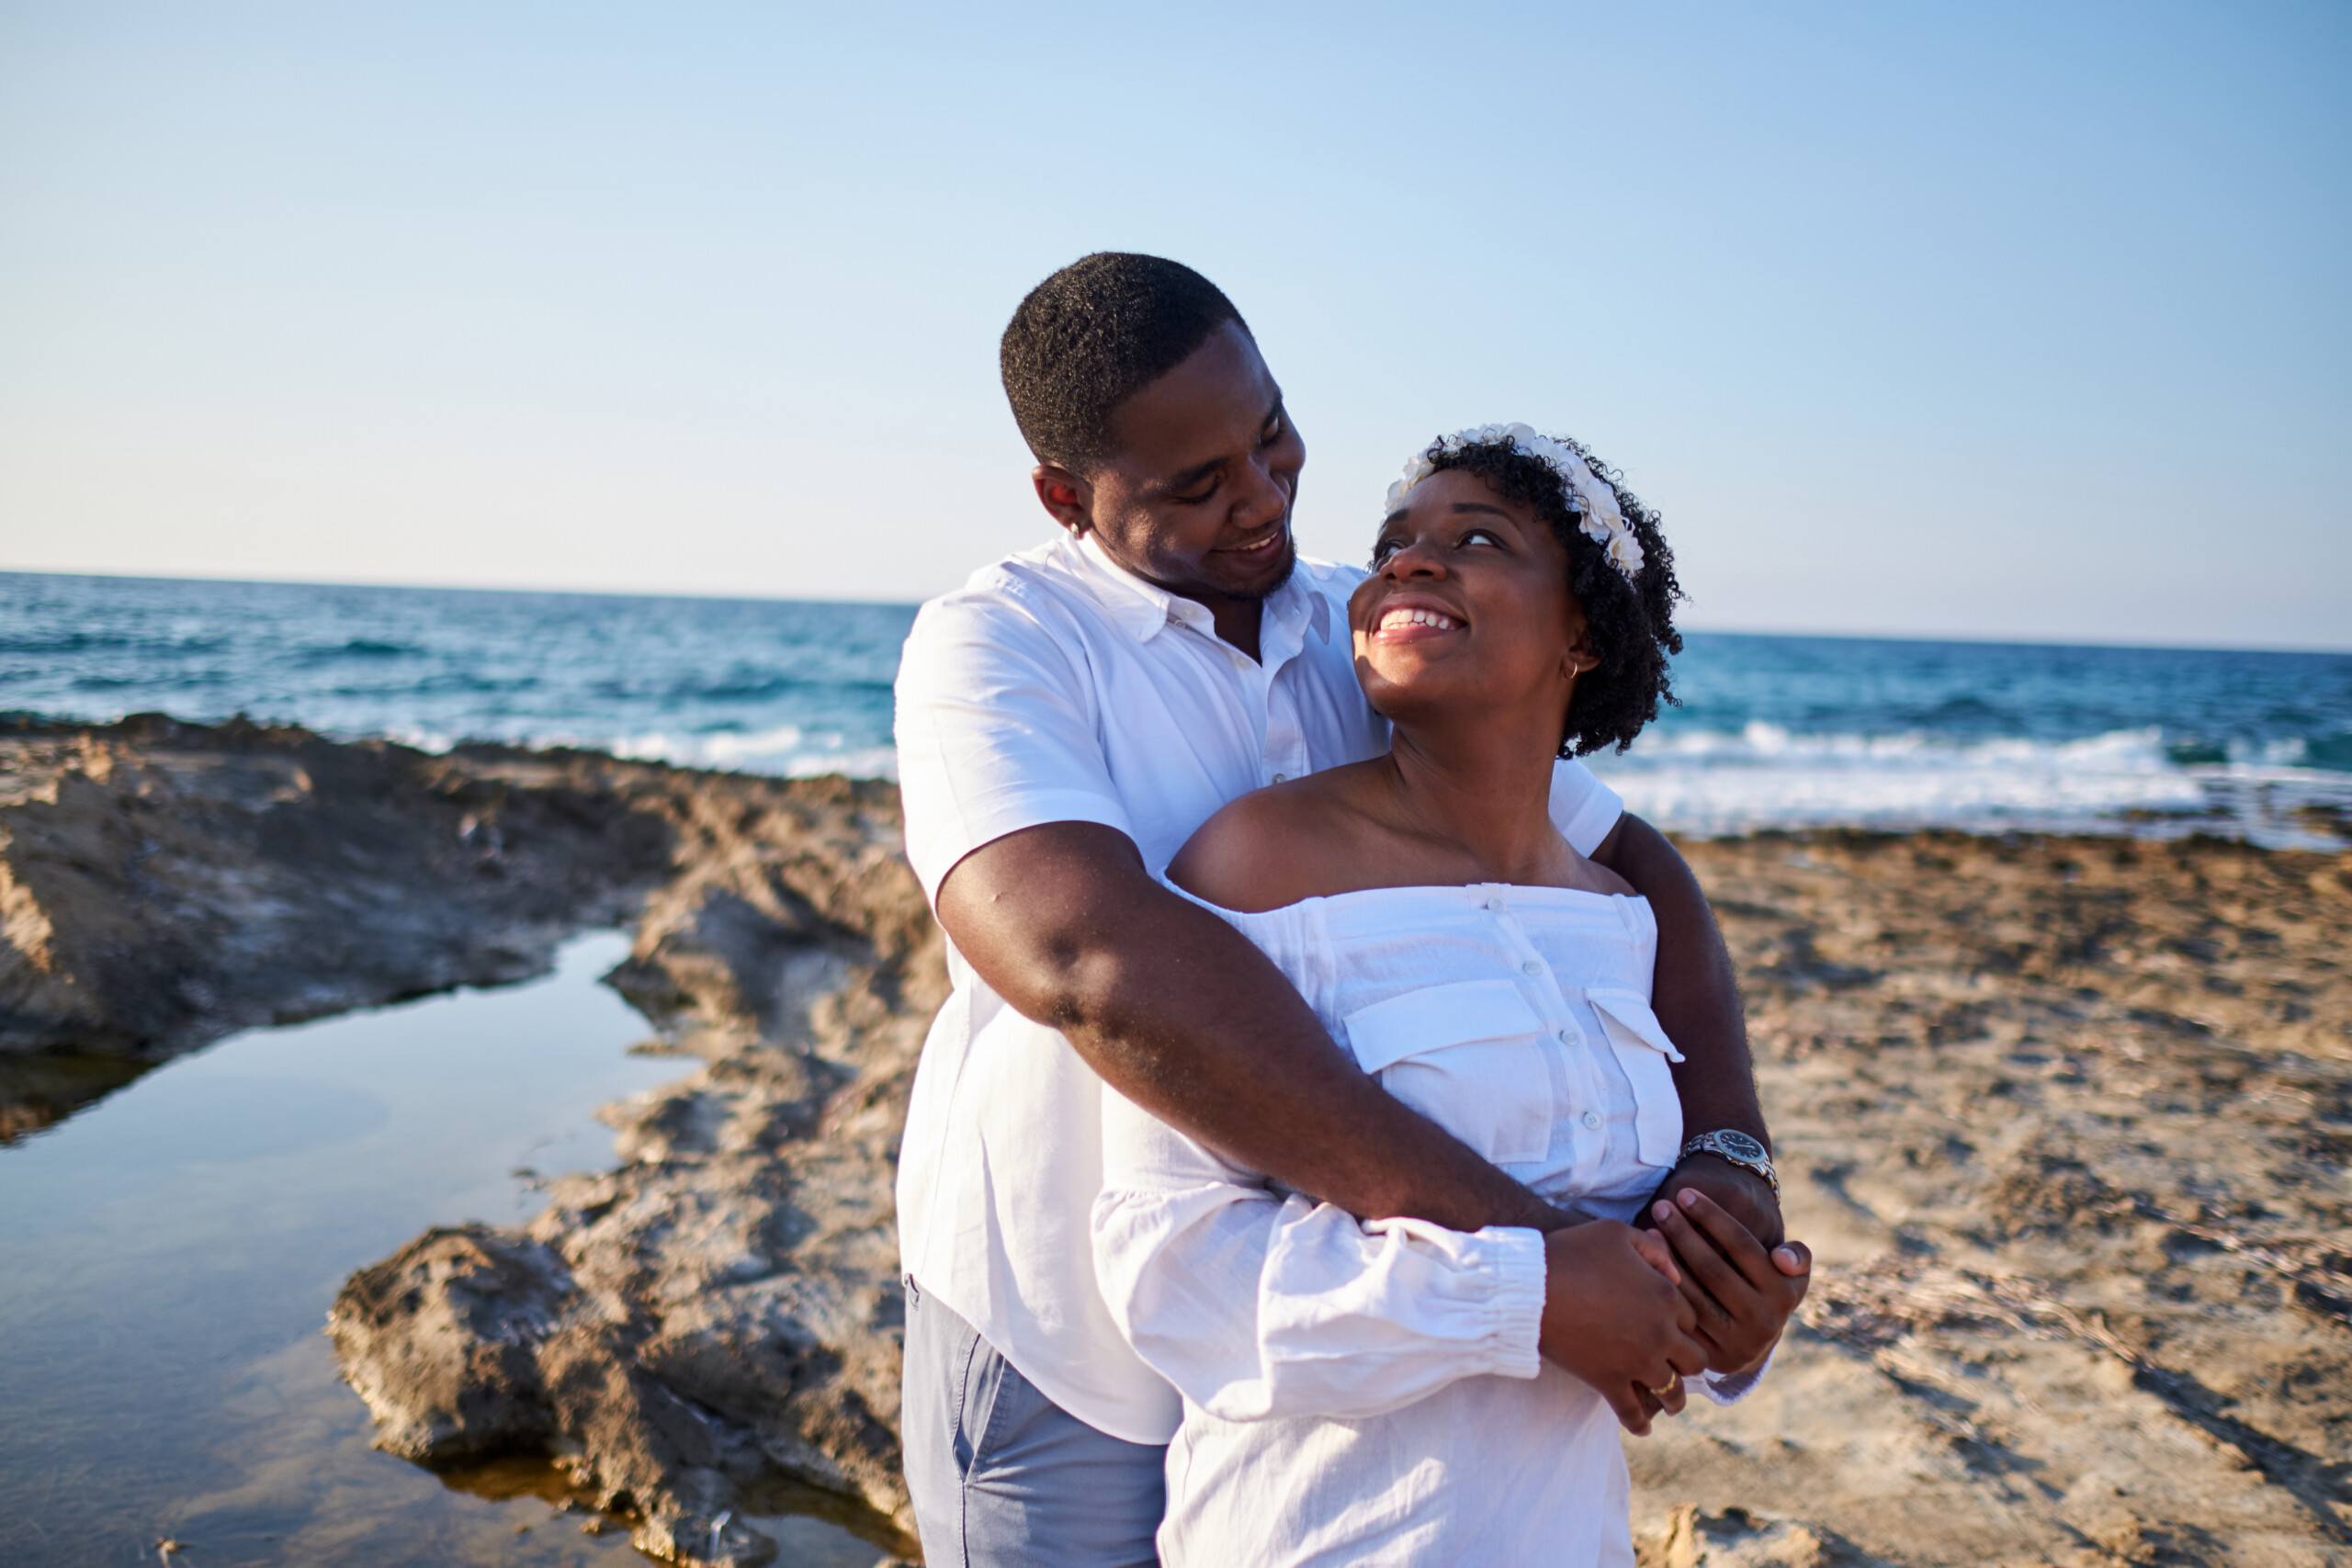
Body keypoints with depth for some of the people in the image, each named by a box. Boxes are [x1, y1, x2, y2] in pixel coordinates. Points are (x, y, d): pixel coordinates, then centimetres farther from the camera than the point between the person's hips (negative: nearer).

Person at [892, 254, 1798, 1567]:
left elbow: (1635, 868, 4)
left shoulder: (1379, 642, 1)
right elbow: (1091, 959, -35)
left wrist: (1727, 1158, -13)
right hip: (1075, 1362, -4)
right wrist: (1514, 1230, -37)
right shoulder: (997, 643, -17)